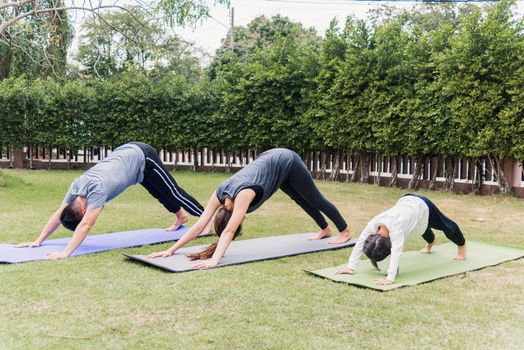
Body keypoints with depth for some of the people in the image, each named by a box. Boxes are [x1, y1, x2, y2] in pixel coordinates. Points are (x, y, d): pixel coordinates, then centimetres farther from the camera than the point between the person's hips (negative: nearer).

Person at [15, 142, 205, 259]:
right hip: (126, 153, 7)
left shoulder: (98, 189, -38)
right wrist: (38, 241, -12)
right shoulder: (76, 186, -16)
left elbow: (86, 225, -44)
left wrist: (65, 253, -47)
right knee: (161, 195, 24)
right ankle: (181, 217, 49)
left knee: (172, 193, 6)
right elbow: (58, 214, -8)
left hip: (142, 157, -7)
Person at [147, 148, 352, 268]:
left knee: (314, 199, 11)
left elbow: (229, 231, -47)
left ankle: (345, 232, 32)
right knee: (301, 200, 24)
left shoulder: (243, 194, -38)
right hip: (271, 160, 6)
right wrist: (170, 250, -25)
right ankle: (325, 230, 46)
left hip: (286, 161, -6)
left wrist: (214, 260, -55)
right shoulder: (220, 194, -20)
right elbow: (199, 226, -20)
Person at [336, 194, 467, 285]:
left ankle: (462, 245, 59)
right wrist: (351, 267, -41)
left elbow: (397, 251, -57)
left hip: (422, 206, -5)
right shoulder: (373, 224, -32)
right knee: (424, 226, 39)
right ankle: (430, 242, 74)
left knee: (445, 225, 27)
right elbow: (360, 242, -33)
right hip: (406, 201, 6)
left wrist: (390, 278, -64)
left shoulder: (396, 226, -48)